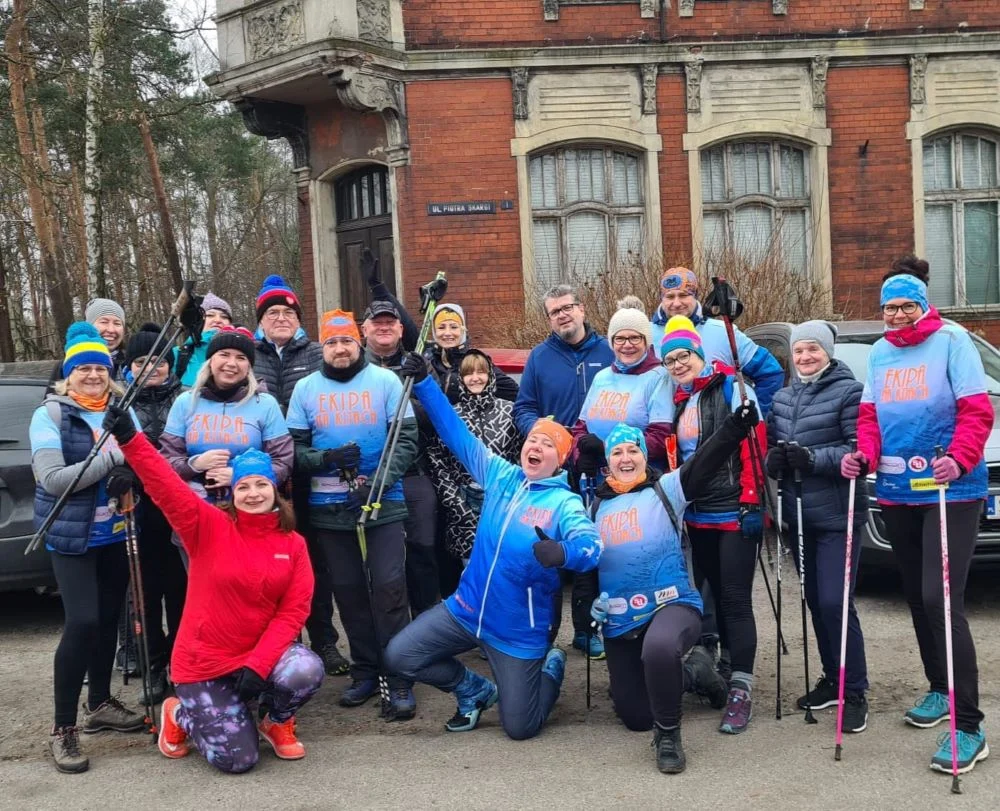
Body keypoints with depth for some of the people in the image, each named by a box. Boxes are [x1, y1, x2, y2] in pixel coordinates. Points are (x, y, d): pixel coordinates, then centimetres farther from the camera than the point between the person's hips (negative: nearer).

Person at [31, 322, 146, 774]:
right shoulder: (50, 414, -8)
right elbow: (52, 479, -19)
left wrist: (129, 474, -21)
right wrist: (113, 457, -25)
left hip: (116, 533, 5)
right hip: (71, 536, -5)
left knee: (108, 618, 14)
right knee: (83, 622, -13)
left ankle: (99, 703, 33)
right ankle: (63, 728, 0)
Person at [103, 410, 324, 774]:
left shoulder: (293, 543, -3)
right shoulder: (209, 526, -10)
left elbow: (293, 611, -8)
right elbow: (166, 487, -24)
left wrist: (258, 664, -19)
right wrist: (130, 439, -38)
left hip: (260, 655, 2)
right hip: (203, 662, -2)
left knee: (306, 670, -29)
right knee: (236, 759, -6)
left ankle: (276, 721, 6)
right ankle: (179, 714, 26)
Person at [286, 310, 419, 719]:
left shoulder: (386, 381, -1)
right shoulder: (305, 388, 5)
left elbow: (405, 440, -6)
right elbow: (293, 448, 3)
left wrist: (378, 481, -19)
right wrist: (327, 458, -17)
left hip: (383, 501, -2)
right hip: (329, 507, 3)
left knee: (389, 586, -7)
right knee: (348, 589, 10)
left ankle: (399, 679, 2)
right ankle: (365, 671, 24)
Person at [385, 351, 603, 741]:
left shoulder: (565, 503, -11)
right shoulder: (501, 477, 0)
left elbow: (591, 545, -29)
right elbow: (458, 434, 1)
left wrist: (563, 553, -52)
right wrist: (423, 383, -5)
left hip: (519, 632, -4)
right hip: (465, 611, 4)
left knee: (520, 728, 1)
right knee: (399, 656, -6)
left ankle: (552, 668, 35)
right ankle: (476, 691, 19)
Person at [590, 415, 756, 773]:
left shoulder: (666, 490, 1)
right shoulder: (597, 506, 13)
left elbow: (706, 461, -15)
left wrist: (737, 423, -31)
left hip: (673, 605, -5)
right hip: (619, 623, 5)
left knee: (659, 647, -40)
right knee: (636, 717, 6)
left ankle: (668, 733, -14)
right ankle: (692, 672, 33)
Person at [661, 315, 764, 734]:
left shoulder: (731, 389, -8)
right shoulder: (680, 402, 13)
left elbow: (753, 444, -14)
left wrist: (751, 502, -19)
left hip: (734, 512, -7)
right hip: (698, 515, 7)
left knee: (736, 600, -5)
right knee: (716, 596, 15)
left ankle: (741, 690, -1)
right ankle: (726, 668, 28)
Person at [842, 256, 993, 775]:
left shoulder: (951, 340, -5)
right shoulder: (879, 352, 12)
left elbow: (977, 410, -11)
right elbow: (870, 414, 11)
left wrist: (960, 459, -26)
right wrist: (864, 454, -8)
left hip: (950, 491, -6)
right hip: (896, 492, 6)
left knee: (941, 598, -15)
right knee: (917, 597, 15)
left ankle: (969, 726, -9)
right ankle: (939, 690, 33)